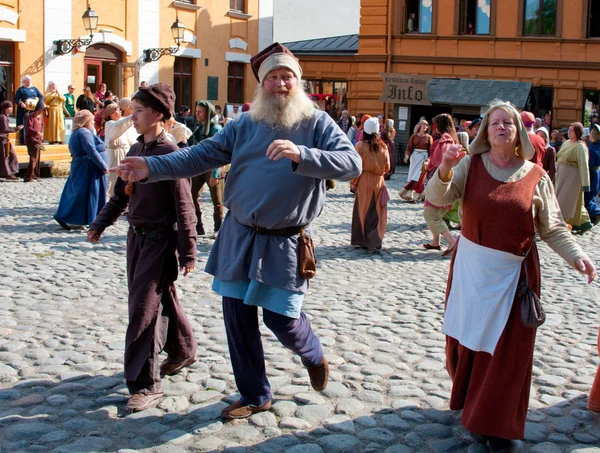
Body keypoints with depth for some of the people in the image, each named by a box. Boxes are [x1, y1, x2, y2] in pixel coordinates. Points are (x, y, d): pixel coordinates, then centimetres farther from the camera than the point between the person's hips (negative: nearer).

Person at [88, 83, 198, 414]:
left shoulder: (169, 154, -16)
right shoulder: (136, 150, 8)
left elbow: (183, 206, -15)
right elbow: (121, 194, 17)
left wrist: (188, 251, -15)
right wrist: (100, 224, 8)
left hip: (160, 239, -8)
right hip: (137, 236, 8)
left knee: (144, 307, -10)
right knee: (162, 299, 20)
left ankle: (145, 384, -4)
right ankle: (183, 352, 40)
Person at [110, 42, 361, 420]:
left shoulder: (317, 123, -5)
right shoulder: (245, 125, 5)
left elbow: (352, 162, -19)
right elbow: (202, 155, 0)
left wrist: (301, 155, -33)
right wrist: (151, 167, -13)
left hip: (285, 243, -4)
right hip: (238, 236, 4)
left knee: (282, 318, -1)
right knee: (238, 316, 8)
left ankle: (314, 355, 37)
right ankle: (255, 396, 27)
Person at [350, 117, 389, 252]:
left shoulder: (360, 145, -11)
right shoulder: (383, 146, -2)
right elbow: (387, 167, 4)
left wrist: (353, 183, 0)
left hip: (364, 182, -2)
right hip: (379, 182, 2)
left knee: (363, 211, 10)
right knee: (377, 212, 10)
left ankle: (363, 240, 14)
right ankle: (375, 240, 7)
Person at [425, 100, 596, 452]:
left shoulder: (536, 176, -4)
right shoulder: (470, 165, -2)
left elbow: (553, 228, -2)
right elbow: (438, 198, -11)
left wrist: (576, 255, -17)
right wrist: (445, 171, -29)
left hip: (513, 273, -1)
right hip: (470, 267, 1)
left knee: (507, 348, 3)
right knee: (468, 338, 12)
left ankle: (497, 424, 20)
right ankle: (473, 405, 38)